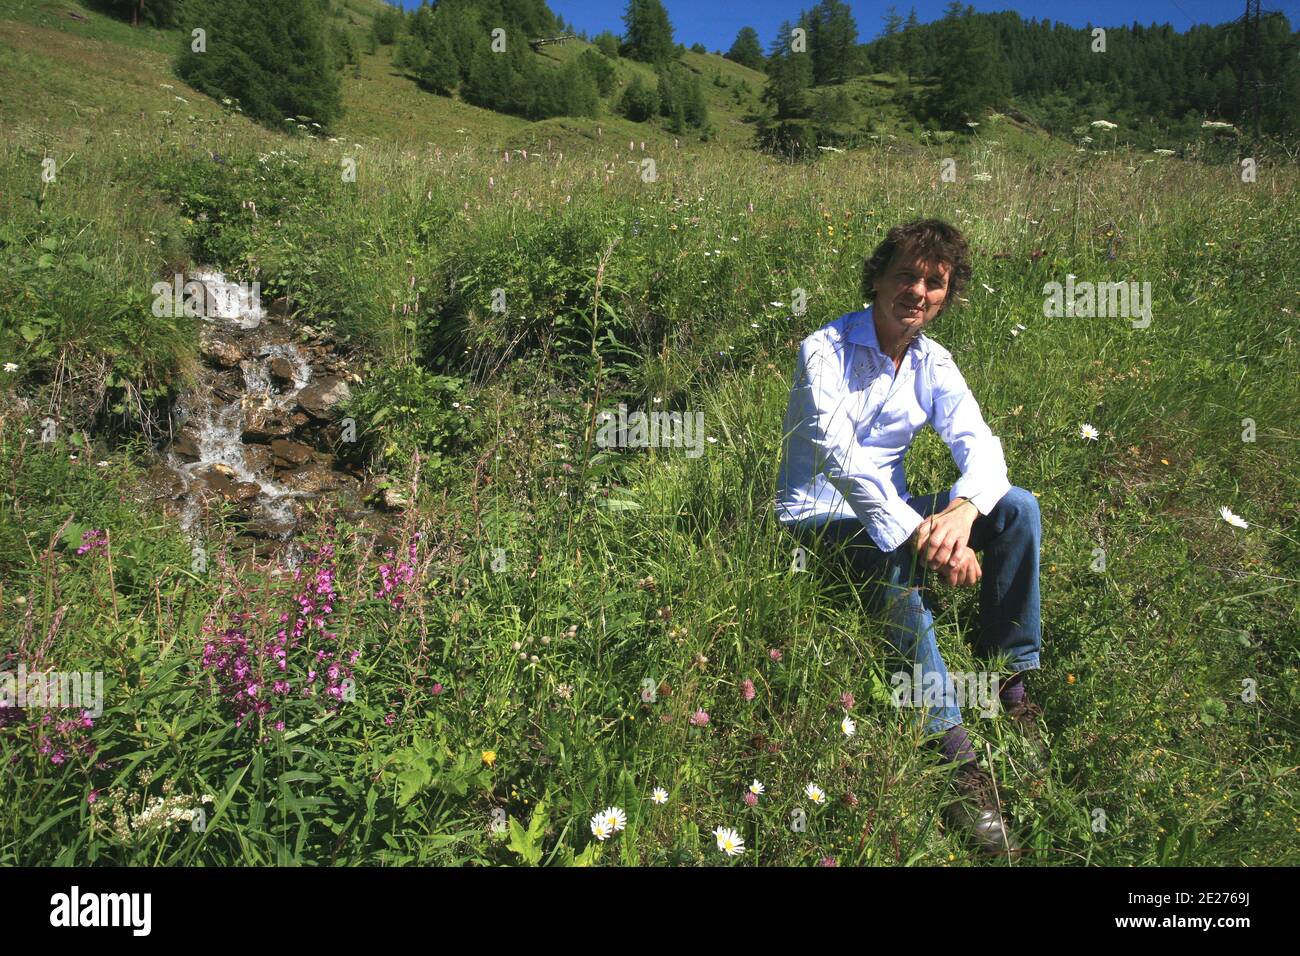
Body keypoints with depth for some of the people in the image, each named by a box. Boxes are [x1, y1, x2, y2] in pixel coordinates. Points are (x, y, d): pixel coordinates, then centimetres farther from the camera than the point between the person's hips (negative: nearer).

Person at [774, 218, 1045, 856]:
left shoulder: (933, 363, 5)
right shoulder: (826, 350, -13)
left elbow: (979, 444, -8)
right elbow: (838, 456, -27)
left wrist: (964, 508, -32)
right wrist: (919, 532, -37)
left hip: (890, 510, 6)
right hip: (817, 518, -6)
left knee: (1017, 507, -12)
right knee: (895, 555, -37)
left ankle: (1009, 682, -7)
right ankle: (955, 757, -35)